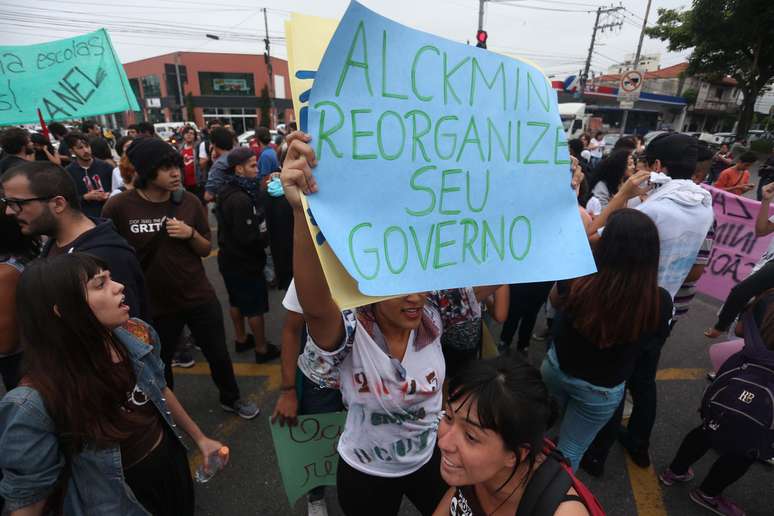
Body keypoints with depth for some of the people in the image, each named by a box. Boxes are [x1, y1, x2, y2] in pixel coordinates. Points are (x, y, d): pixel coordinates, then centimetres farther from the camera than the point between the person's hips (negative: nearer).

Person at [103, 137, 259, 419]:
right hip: (155, 305, -1)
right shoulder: (118, 207, -15)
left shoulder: (190, 201, -7)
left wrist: (191, 234, -19)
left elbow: (206, 250, 1)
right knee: (160, 363, 21)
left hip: (200, 297, 2)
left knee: (218, 354, 15)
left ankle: (231, 399, 42)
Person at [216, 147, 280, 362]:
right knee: (256, 306, 4)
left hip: (229, 258, 10)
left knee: (236, 301, 21)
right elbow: (247, 237, -27)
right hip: (243, 261, -9)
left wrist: (258, 222, -4)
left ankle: (241, 339, 37)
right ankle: (262, 348, 17)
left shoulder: (228, 191, 4)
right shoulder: (240, 199, -27)